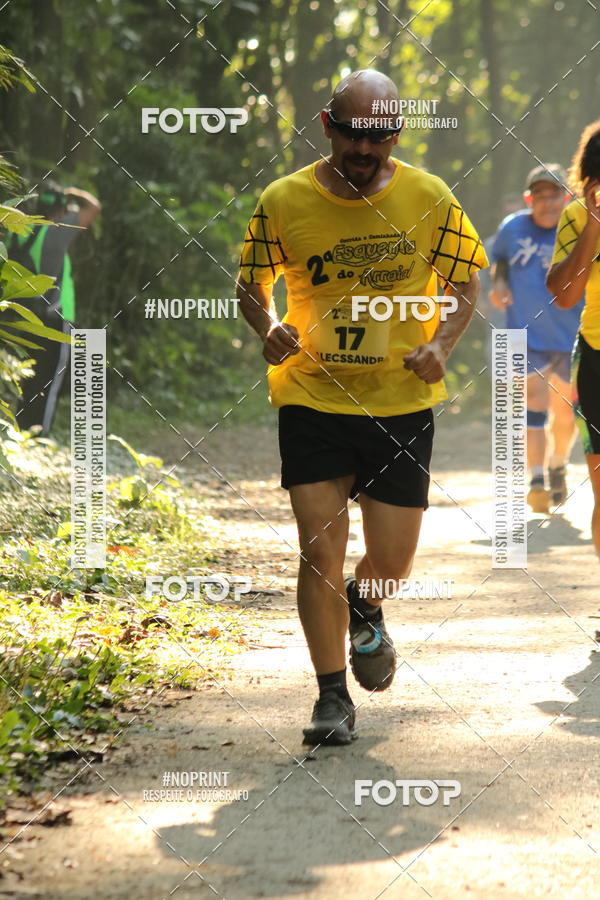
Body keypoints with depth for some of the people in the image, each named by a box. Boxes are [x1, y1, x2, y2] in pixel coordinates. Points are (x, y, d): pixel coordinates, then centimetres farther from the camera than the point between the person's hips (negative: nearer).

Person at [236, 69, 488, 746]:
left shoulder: (430, 200, -4)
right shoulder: (283, 201, -6)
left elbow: (465, 283, 6)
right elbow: (251, 284, 5)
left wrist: (441, 343, -12)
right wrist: (268, 327, -16)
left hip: (401, 402, 1)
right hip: (311, 398, -1)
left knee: (392, 558, 5)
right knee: (320, 547, -8)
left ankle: (365, 608, 43)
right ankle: (332, 697, 6)